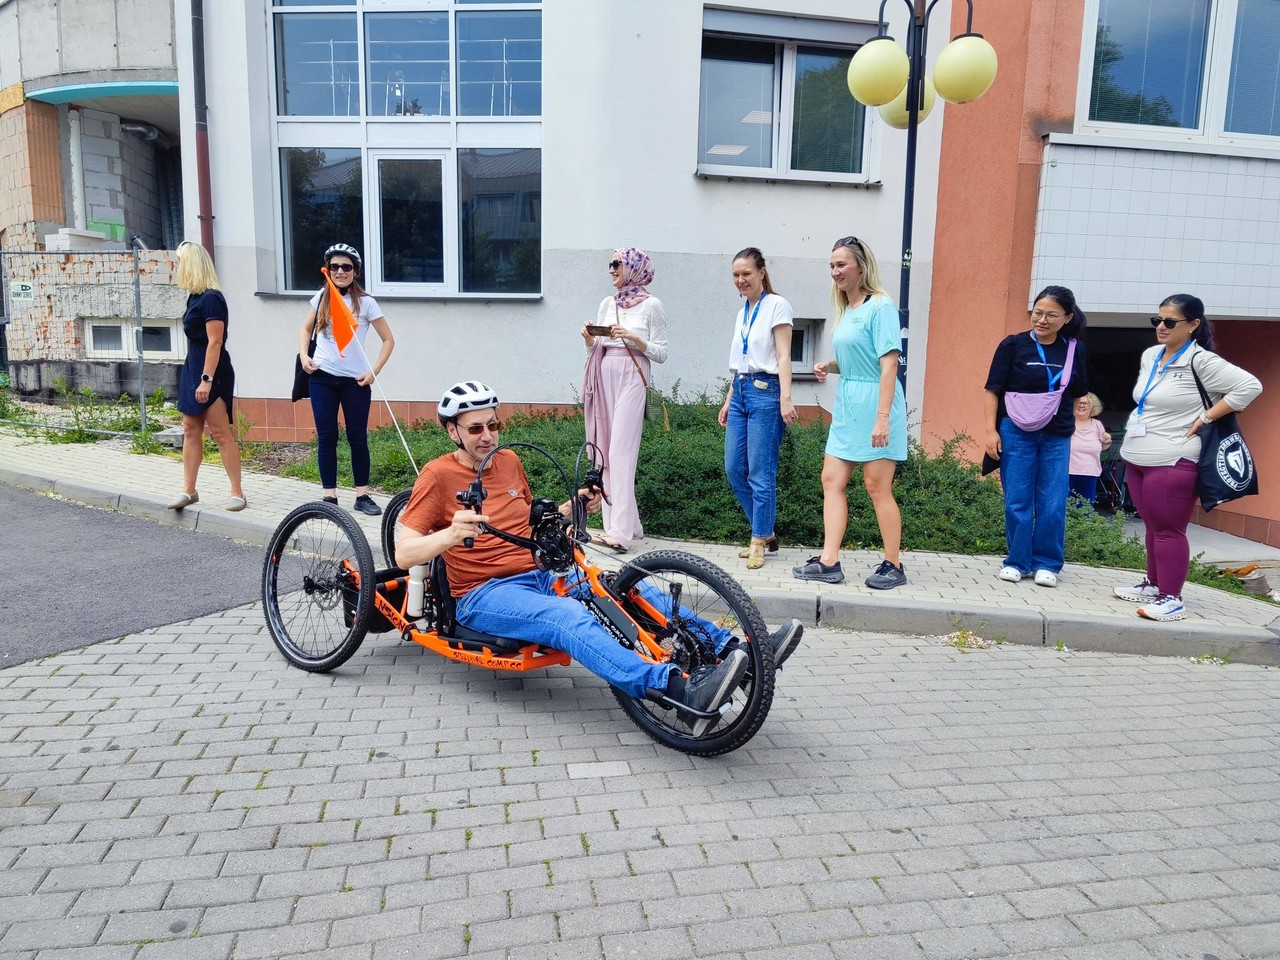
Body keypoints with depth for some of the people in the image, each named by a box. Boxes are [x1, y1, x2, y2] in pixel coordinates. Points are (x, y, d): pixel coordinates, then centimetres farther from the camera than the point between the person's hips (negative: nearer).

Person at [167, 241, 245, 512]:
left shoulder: (211, 298, -15)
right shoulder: (195, 297, 13)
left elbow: (215, 342, -19)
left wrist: (207, 379, -23)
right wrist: (195, 376, 14)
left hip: (212, 373, -10)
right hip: (193, 369, 10)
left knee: (220, 432, -6)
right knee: (191, 428, 10)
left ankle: (237, 493, 0)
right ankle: (189, 490, 16)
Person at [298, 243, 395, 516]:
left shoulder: (366, 303, -4)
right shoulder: (321, 298, 5)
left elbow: (388, 340, 0)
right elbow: (306, 330, 19)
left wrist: (374, 371, -9)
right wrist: (303, 355, 1)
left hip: (355, 380, -2)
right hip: (322, 377, 2)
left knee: (358, 437, 3)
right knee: (326, 437, 4)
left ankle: (362, 495, 13)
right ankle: (330, 496, 12)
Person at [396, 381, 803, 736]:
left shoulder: (508, 460, 14)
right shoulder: (438, 475, -4)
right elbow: (403, 553, -12)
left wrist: (572, 508, 5)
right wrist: (452, 534, -31)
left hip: (541, 574, 7)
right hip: (485, 593, -7)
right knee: (571, 617, -35)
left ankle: (735, 651, -19)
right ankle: (683, 690, -55)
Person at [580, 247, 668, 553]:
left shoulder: (651, 305, -1)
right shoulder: (608, 303, 16)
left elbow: (661, 353, -2)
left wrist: (633, 338, -16)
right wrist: (589, 339, -3)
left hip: (632, 377, -6)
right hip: (604, 376, 6)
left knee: (621, 451, -14)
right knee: (606, 450, 3)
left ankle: (620, 531, -17)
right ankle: (626, 521, 10)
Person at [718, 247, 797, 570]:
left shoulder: (776, 306, -4)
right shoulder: (743, 313, 18)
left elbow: (783, 356, -11)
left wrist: (785, 399, -19)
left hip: (765, 392, -8)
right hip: (740, 392, 8)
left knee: (760, 472, -5)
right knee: (734, 469, 6)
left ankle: (759, 542, 5)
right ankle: (766, 533, 19)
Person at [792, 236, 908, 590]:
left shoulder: (881, 306, -10)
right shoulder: (847, 309, 15)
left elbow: (889, 365, -17)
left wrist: (882, 418, -23)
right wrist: (828, 366, 4)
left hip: (873, 404, -9)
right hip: (846, 405, 9)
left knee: (877, 487, -2)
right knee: (832, 480, 4)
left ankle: (894, 566, 10)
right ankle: (828, 562, 7)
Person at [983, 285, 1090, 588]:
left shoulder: (1074, 349, 4)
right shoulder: (1014, 344, -4)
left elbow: (1077, 393, 16)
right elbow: (993, 390, -3)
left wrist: (1068, 422, 11)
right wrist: (991, 430, -9)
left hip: (1057, 436, 2)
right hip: (1016, 433, -2)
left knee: (1053, 504, 3)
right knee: (1017, 502, 3)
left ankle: (1047, 564, 15)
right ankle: (1017, 562, 15)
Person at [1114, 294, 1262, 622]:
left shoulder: (1201, 361, -12)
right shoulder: (1149, 355, 11)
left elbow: (1249, 386, -16)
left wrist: (1205, 418, -14)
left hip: (1171, 462, -7)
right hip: (1137, 458, 7)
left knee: (1169, 529, -4)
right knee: (1152, 526, 15)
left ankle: (1172, 599, 2)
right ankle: (1153, 585, 25)